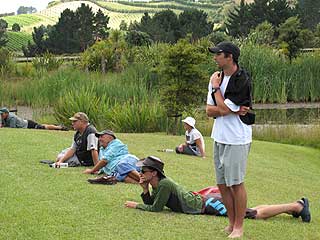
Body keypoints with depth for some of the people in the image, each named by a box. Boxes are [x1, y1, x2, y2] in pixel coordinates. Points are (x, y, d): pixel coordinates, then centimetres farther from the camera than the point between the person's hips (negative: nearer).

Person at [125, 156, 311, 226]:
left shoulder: (165, 184, -17)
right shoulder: (157, 185, 11)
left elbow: (155, 208, -15)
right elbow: (150, 203, 21)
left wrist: (136, 205, -4)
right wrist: (144, 190, 4)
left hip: (209, 203, -9)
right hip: (205, 200, 9)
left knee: (256, 214, -10)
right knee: (252, 211, 14)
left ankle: (297, 206, -7)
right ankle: (296, 205, 18)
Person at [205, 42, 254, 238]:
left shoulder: (242, 80, -15)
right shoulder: (217, 78, 10)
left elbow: (223, 108, -20)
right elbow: (210, 110, 4)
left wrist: (216, 87, -7)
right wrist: (233, 110, -12)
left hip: (237, 139, -8)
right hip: (220, 137, 8)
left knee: (236, 183, -2)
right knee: (222, 183, 12)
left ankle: (239, 227, 8)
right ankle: (232, 223, 23)